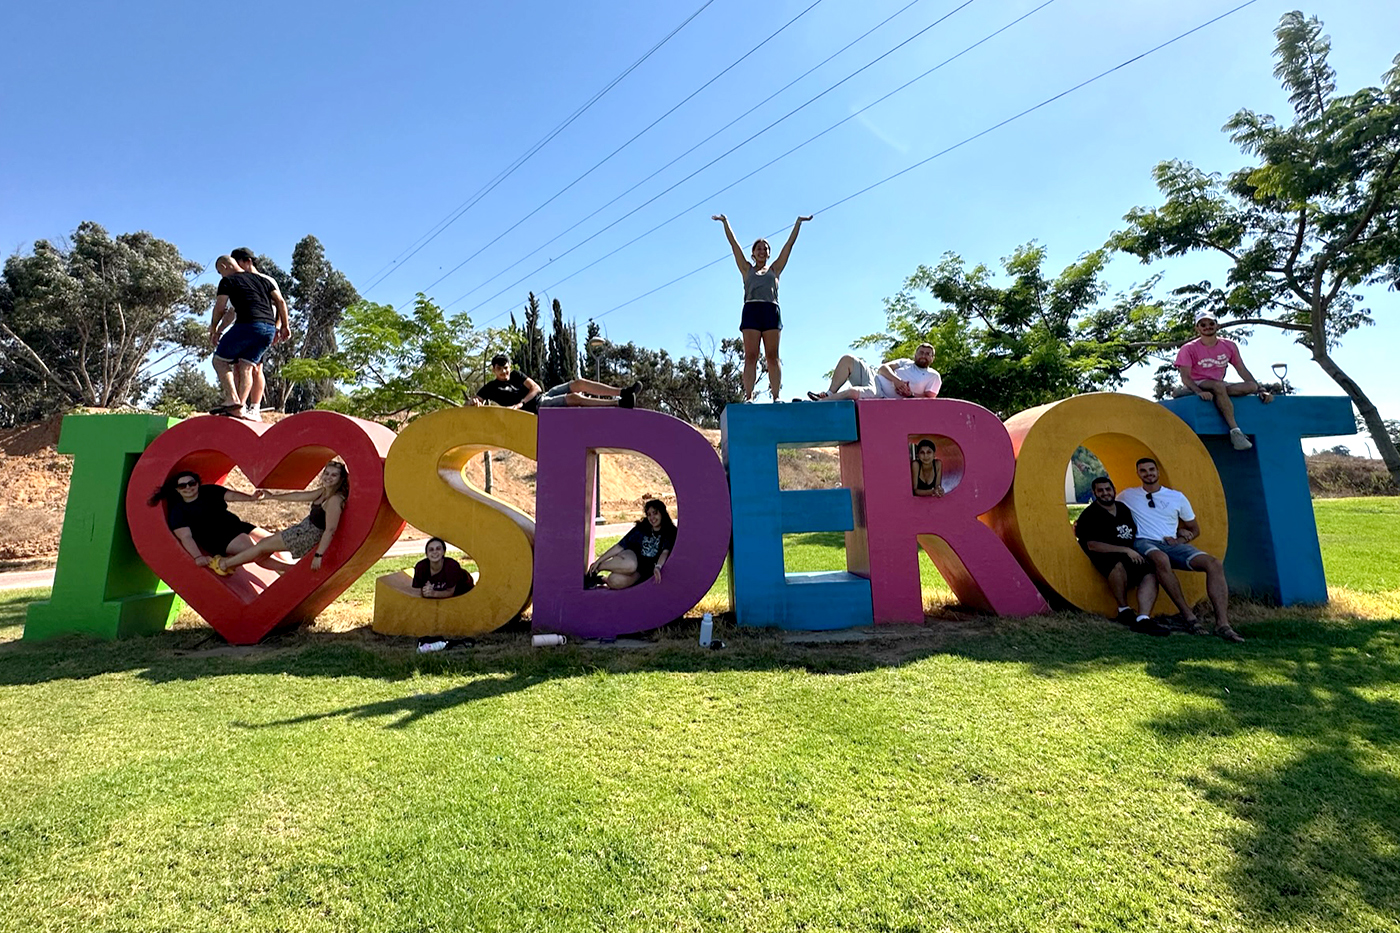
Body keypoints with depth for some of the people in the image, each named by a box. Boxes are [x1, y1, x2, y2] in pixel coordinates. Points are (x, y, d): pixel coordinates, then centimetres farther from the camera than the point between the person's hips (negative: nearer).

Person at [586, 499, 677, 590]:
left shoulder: (670, 534, -4)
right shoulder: (641, 528, 0)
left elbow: (665, 552, -21)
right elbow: (620, 546, -1)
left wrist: (657, 567, -42)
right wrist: (598, 561, -7)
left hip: (644, 570, -1)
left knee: (616, 582, -34)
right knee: (630, 565, -40)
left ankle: (602, 579, 0)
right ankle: (595, 570, -17)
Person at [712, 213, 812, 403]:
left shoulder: (774, 269, 23)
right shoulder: (747, 269, 21)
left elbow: (789, 244, 22)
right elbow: (734, 244, 19)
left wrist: (798, 223, 21)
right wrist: (725, 222, 17)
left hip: (771, 310, 1)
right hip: (751, 310, -1)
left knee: (772, 356, -6)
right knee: (750, 356, -10)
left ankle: (776, 395, -12)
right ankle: (748, 396, -15)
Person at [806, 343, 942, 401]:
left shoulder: (933, 376, 13)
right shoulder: (906, 362, 25)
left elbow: (930, 399, 2)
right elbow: (883, 368, 10)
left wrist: (911, 396, -15)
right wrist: (896, 380, -9)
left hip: (882, 397, -6)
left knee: (853, 392, -37)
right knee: (848, 359, -8)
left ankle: (820, 402, -18)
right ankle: (830, 394, -7)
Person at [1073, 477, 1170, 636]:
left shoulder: (1123, 508, 14)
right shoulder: (1089, 515, -8)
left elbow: (1135, 533, 28)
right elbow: (1092, 546, -17)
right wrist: (1125, 550, -19)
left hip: (1130, 556, 7)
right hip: (1105, 557, -7)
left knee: (1150, 574, -21)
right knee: (1119, 564, -38)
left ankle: (1142, 619, -31)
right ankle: (1124, 611, -22)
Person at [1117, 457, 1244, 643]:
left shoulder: (1177, 497, 15)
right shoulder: (1128, 495, 11)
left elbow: (1195, 529, 21)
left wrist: (1180, 540, 1)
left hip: (1172, 545, 4)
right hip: (1145, 544, -4)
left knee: (1213, 563, -24)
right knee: (1161, 559, -41)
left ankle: (1222, 624, -26)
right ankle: (1188, 615, -33)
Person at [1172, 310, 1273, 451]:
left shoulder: (1229, 346, 8)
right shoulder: (1189, 349, -7)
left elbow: (1242, 370, 10)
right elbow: (1185, 376, -16)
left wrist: (1261, 390, 1)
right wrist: (1199, 392, -34)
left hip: (1218, 385, 6)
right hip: (1197, 385, -6)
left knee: (1251, 386, -20)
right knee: (1218, 386, -36)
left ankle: (1187, 391, -29)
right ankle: (1235, 431, -37)